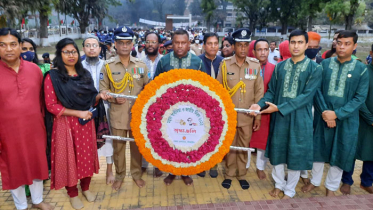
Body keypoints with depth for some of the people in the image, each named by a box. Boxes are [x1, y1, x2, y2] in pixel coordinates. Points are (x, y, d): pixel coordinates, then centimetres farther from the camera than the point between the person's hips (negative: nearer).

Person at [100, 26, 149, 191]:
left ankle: (136, 173, 31)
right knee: (118, 146, 9)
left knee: (137, 144, 12)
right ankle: (119, 176, 28)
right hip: (117, 114, -1)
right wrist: (114, 98, -15)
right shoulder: (108, 66, 0)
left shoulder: (141, 65, 5)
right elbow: (103, 89, 2)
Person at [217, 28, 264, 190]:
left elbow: (259, 92, 2)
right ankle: (229, 174, 28)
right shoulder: (225, 64, -3)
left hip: (247, 116, 1)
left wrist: (258, 116, 1)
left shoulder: (256, 65, 0)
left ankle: (241, 174, 31)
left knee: (244, 146, 13)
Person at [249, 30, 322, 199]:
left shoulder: (315, 68, -6)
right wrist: (260, 105, -14)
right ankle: (279, 184, 34)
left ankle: (289, 190, 27)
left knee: (296, 153, 7)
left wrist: (279, 107, -21)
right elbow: (271, 91, 5)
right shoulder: (280, 66, 4)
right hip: (279, 116, 3)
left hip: (299, 118, -3)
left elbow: (307, 95, -15)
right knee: (277, 150, 12)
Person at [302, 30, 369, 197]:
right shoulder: (324, 64, -1)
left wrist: (337, 113, -17)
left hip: (346, 119, -1)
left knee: (340, 152, 11)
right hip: (323, 116, 1)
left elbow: (360, 97, -8)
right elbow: (317, 90, -3)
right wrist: (324, 111, -15)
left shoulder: (361, 69, -4)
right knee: (318, 148, 13)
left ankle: (331, 187, 32)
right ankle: (315, 181, 35)